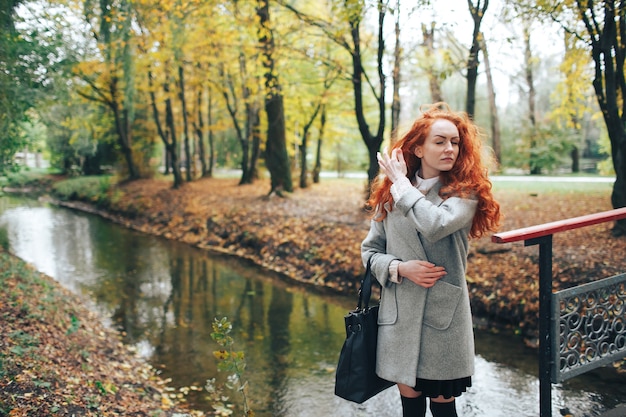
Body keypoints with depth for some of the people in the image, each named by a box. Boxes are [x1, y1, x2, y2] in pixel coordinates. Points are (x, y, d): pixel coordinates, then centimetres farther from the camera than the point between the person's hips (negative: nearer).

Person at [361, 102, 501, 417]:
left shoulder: (465, 191, -6)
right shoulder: (390, 194, 3)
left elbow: (435, 226, -27)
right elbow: (370, 250, 7)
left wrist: (401, 183, -14)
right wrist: (400, 268, -12)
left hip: (443, 316, -2)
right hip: (400, 316, 3)